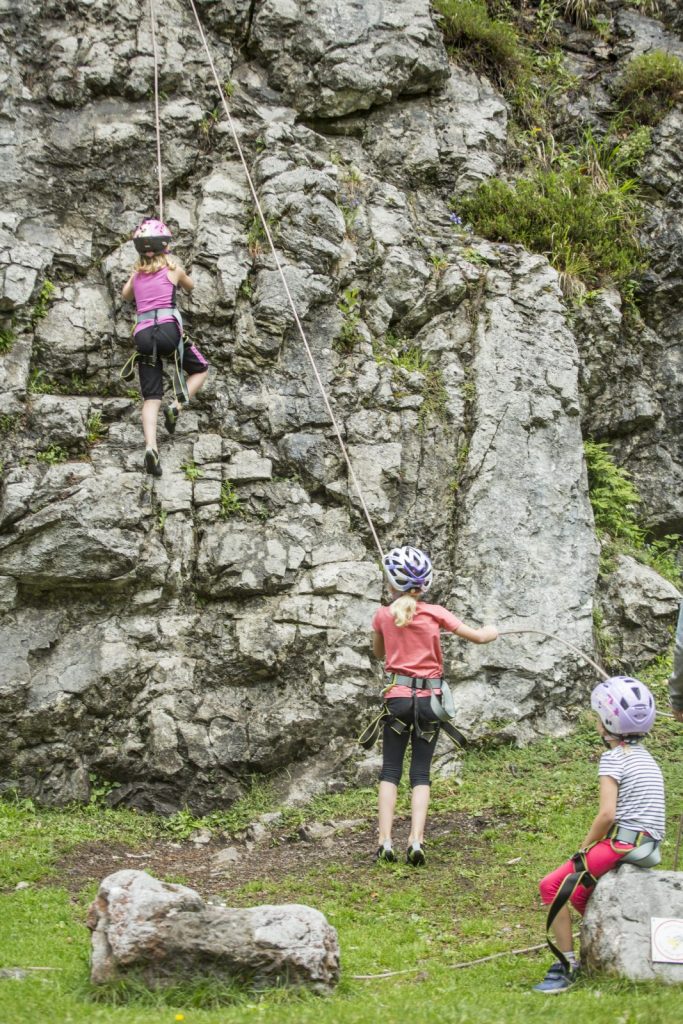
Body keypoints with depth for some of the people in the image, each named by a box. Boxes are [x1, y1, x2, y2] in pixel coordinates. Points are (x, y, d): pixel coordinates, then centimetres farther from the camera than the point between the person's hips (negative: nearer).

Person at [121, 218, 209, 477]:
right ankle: (176, 406, -4)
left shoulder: (137, 273, 18)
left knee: (151, 398, -2)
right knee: (201, 369, 21)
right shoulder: (173, 268, 10)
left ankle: (151, 447, -25)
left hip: (143, 335, 3)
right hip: (168, 329, -3)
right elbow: (190, 287, 32)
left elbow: (126, 295, 39)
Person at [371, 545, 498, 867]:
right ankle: (416, 840, -8)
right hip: (429, 698, 0)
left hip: (397, 697, 0)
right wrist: (491, 632, 24)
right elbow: (476, 636, 2)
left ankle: (385, 842, -4)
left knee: (390, 771, 7)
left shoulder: (383, 616, 0)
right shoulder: (434, 613, -3)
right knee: (421, 773, 6)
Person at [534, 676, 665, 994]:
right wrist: (593, 844, 15)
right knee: (575, 890, 24)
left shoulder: (613, 758, -9)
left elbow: (607, 814, -19)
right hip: (650, 846, 9)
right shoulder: (646, 758, 18)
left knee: (552, 886, -8)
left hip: (623, 843, -9)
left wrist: (584, 848, -5)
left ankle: (566, 965, -11)